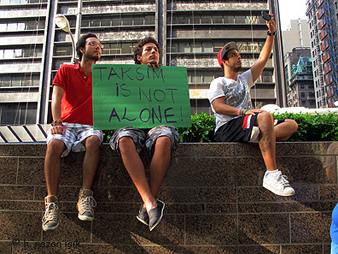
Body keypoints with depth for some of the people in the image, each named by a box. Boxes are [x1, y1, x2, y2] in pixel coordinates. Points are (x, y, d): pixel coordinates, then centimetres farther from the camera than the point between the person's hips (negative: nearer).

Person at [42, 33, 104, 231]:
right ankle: (52, 202, -31)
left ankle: (85, 197, -37)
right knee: (54, 144, -35)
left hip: (90, 126, 1)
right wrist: (57, 122, -11)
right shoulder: (66, 70, 17)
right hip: (66, 124, 0)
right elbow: (56, 99, 4)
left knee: (93, 141, -37)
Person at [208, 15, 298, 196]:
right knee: (265, 116, -36)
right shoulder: (218, 83, 7)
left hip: (245, 125, 8)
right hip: (227, 128, -7)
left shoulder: (245, 79, 29)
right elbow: (218, 107, -11)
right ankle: (272, 174, -43)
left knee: (291, 125, -5)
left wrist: (271, 33, 16)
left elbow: (263, 58, 24)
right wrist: (243, 111, -23)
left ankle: (255, 135, -27)